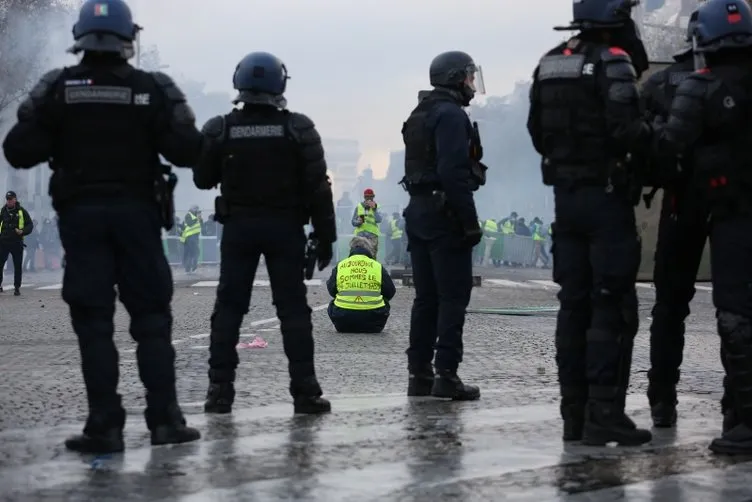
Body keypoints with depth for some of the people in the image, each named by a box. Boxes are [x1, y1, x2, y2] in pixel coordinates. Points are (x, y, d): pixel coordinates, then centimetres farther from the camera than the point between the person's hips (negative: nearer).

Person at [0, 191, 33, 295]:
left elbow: (30, 225, 3)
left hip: (17, 243, -1)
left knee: (18, 266, 3)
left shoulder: (22, 212, 2)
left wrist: (22, 232, -14)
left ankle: (17, 287, 12)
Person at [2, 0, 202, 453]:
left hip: (80, 214, 0)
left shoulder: (57, 88, -3)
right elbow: (188, 151, -7)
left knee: (93, 322, 3)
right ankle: (165, 419, 6)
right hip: (136, 213, 0)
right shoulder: (153, 89, -3)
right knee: (151, 317, 8)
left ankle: (105, 426, 1)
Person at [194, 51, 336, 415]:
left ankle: (220, 389, 5)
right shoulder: (298, 129, -6)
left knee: (228, 308, 7)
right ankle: (305, 390, 2)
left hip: (238, 227, 1)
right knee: (293, 308, 3)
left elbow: (203, 179, 8)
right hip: (285, 227, 0)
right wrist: (325, 236, -1)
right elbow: (318, 187, -6)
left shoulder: (219, 130, -4)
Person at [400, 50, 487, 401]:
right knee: (453, 296, -6)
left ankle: (419, 374, 13)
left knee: (426, 297, 11)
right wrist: (470, 223, -19)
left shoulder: (420, 115, 19)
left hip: (418, 211, 9)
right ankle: (446, 375, -8)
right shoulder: (451, 114, -11)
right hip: (445, 214, -9)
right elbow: (454, 172, -21)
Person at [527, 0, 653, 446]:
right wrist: (651, 134, -2)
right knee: (613, 307, -4)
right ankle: (604, 414, -6)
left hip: (565, 195, 7)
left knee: (574, 304, 10)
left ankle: (574, 413, 14)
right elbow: (627, 131, -22)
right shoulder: (612, 62, -13)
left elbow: (537, 132, 15)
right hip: (607, 196, -7)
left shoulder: (549, 65, 10)